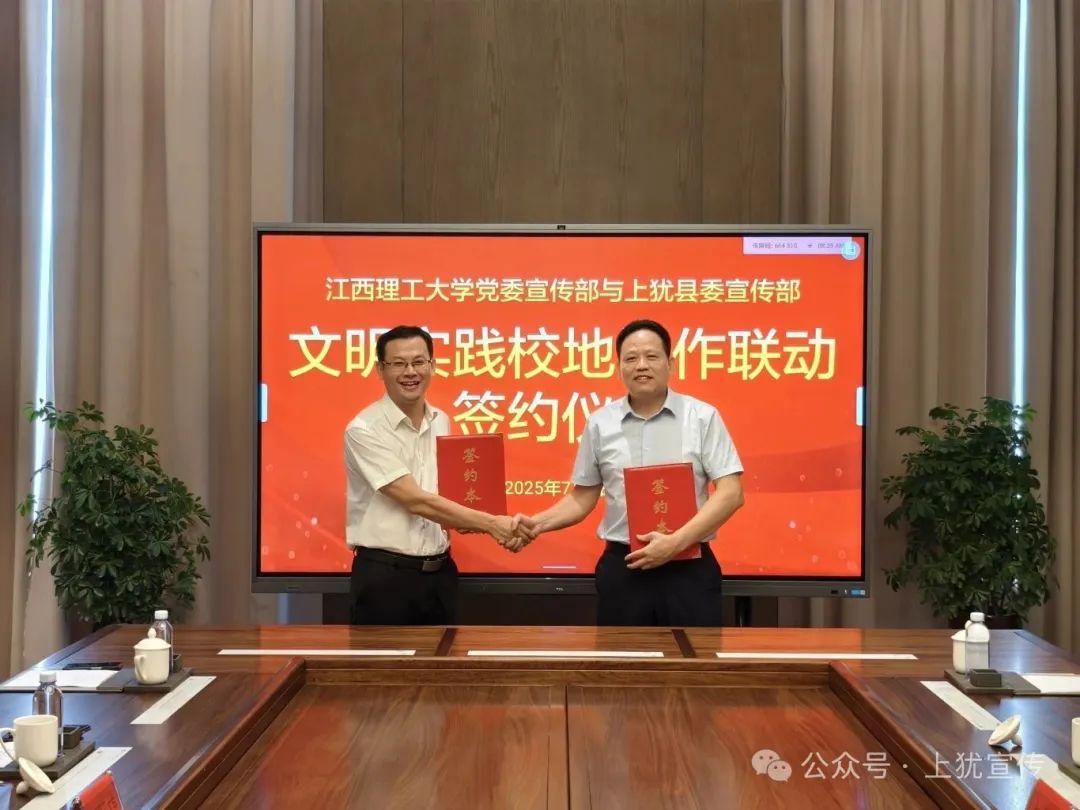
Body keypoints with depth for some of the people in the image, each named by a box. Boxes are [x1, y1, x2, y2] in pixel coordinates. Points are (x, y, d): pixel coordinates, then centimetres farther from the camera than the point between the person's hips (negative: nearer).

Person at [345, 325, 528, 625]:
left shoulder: (441, 422, 8)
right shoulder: (364, 430, -13)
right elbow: (416, 501, -18)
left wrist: (468, 522, 0)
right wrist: (491, 523, -17)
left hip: (439, 573, 6)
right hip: (384, 576, -6)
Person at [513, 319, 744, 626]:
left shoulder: (703, 417, -1)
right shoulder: (600, 424, 6)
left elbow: (730, 493, -6)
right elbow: (582, 498, 13)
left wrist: (675, 542, -15)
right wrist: (538, 523, -5)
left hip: (688, 568, -2)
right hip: (622, 569, 2)